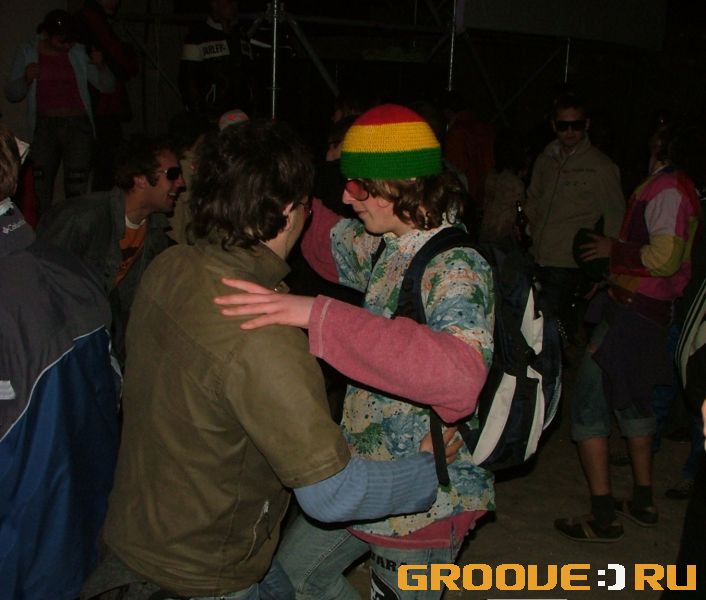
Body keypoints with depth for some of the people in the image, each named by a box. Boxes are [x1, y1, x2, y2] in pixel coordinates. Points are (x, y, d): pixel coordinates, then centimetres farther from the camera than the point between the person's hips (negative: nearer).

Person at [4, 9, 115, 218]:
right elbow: (11, 94, 9)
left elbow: (108, 87, 7)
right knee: (40, 187, -4)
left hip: (77, 125, 0)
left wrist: (101, 66, -12)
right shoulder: (28, 53, 9)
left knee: (77, 186, -9)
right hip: (44, 125, 1)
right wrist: (26, 79, -11)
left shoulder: (79, 53, 8)